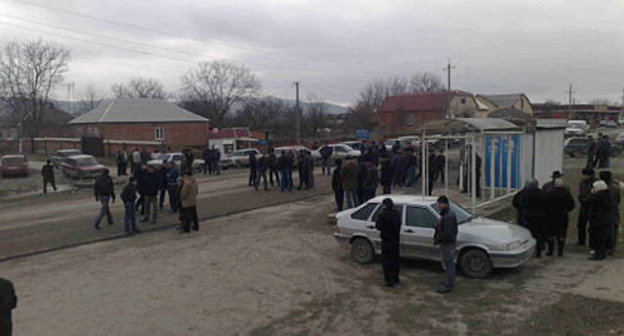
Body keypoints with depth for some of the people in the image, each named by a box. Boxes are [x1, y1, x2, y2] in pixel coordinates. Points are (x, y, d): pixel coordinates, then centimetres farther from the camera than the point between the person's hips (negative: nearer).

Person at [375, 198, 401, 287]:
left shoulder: (383, 215, -19)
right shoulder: (397, 214, 2)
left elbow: (378, 226, -10)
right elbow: (399, 225, 12)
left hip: (387, 241, -7)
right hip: (396, 240, 7)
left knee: (386, 261, 2)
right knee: (396, 260, 17)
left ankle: (390, 281, 2)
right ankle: (395, 279, 28)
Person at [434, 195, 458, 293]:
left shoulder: (449, 216, -22)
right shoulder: (445, 214, 12)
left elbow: (447, 232, -26)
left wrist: (437, 239, -16)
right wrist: (436, 238, 9)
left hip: (448, 244, -11)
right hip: (445, 243, 11)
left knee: (448, 264, -3)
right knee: (448, 264, 18)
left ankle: (449, 286, 5)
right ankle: (449, 283, 28)